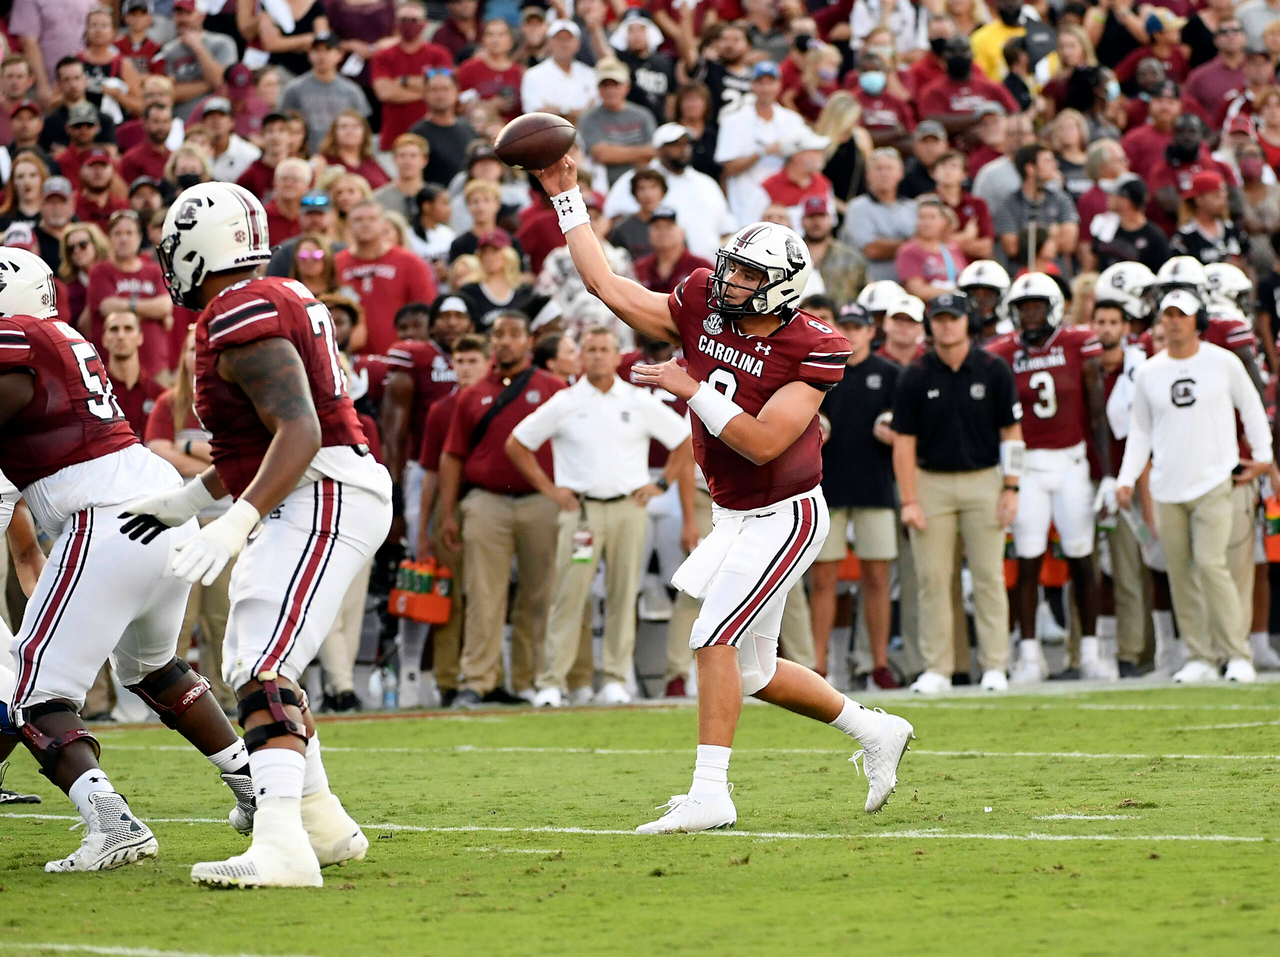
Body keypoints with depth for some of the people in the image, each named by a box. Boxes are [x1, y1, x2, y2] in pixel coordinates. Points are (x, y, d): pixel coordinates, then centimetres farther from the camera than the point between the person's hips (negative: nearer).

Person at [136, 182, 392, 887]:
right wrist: (189, 499, 28)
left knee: (262, 670, -21)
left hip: (324, 502, -11)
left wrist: (237, 522, -33)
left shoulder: (241, 319, -15)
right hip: (309, 504, 11)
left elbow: (299, 431, -26)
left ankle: (281, 845, -35)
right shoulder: (280, 301, 17)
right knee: (256, 664, 22)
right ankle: (322, 823, 30)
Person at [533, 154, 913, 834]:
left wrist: (689, 389, -27)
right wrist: (566, 195, 0)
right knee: (753, 671, 14)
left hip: (784, 516, -8)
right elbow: (607, 286, 2)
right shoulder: (701, 308, -2)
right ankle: (874, 733, 32)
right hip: (736, 517, 8)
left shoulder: (809, 351, -19)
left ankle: (709, 793, -15)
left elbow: (762, 443, -28)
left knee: (714, 640, -18)